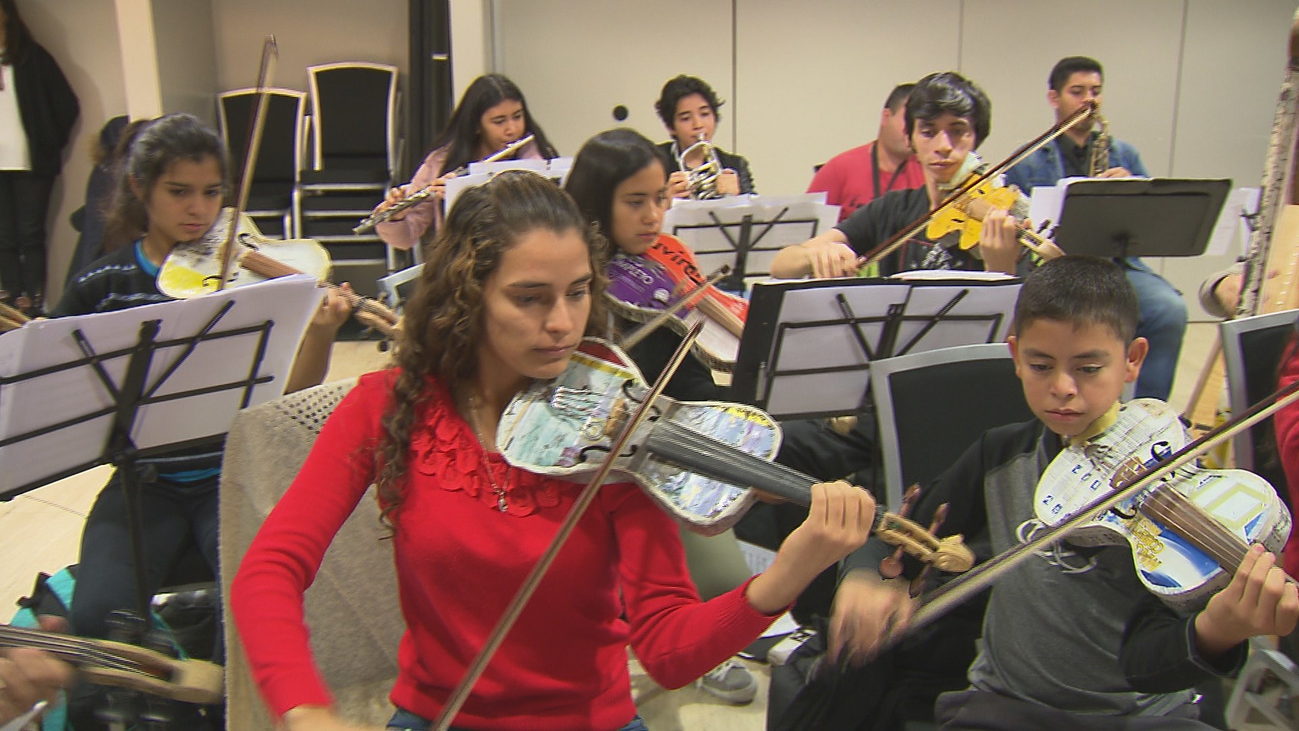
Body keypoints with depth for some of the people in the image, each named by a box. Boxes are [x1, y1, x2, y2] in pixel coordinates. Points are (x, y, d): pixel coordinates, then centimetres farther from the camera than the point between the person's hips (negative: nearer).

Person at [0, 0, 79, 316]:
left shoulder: (32, 57, 5)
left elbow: (67, 105, 2)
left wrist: (51, 145, 0)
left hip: (30, 162, -3)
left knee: (30, 234, -2)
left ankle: (33, 302, 1)